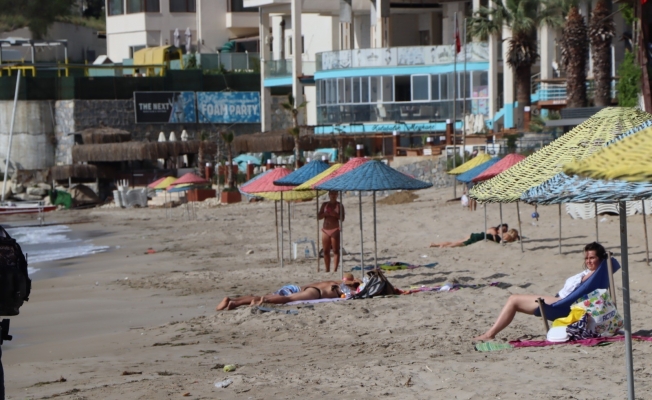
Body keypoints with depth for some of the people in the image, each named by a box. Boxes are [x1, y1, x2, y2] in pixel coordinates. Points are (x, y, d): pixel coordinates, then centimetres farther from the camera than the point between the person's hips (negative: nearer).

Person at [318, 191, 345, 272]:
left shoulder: (339, 205, 3)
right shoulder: (325, 205, 13)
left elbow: (342, 218, -3)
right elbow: (318, 217, 11)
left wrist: (335, 215, -22)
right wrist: (325, 214, -9)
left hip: (335, 230, -4)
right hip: (325, 230, 4)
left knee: (336, 250, -7)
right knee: (326, 251, 4)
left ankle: (335, 269, -9)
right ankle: (327, 269, 9)